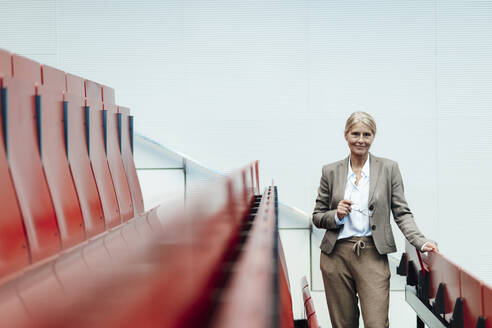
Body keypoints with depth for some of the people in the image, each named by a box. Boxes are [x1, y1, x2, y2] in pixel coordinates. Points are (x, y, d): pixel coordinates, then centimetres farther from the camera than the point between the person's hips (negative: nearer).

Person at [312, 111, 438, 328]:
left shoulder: (388, 168, 5)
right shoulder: (330, 172, 8)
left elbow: (402, 213, 3)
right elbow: (317, 217, 13)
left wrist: (421, 242, -11)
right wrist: (336, 216, -8)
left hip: (372, 256, -1)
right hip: (336, 255, 2)